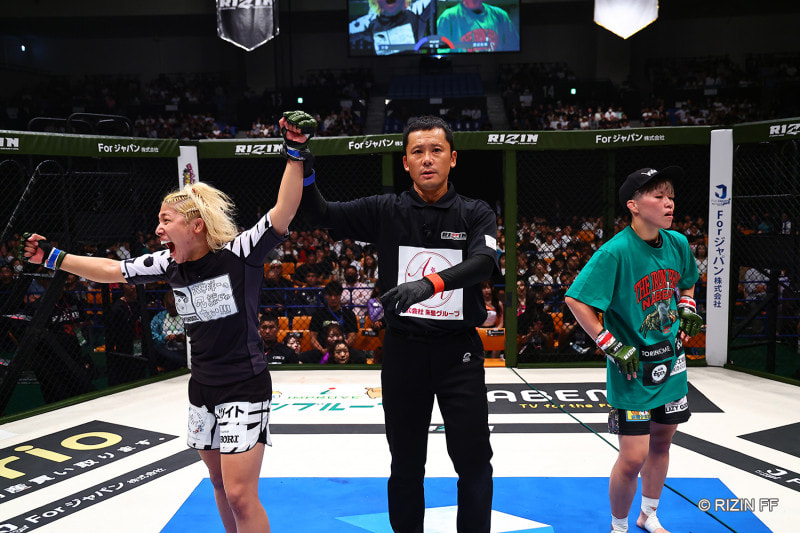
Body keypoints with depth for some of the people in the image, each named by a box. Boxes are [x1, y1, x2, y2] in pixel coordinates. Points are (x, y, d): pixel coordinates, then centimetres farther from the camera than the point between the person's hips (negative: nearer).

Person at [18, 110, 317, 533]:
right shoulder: (170, 264, 2)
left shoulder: (239, 254, -16)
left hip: (245, 388, -7)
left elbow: (282, 213, -27)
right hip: (202, 387, 7)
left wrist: (296, 154, -32)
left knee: (240, 494, -7)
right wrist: (51, 257, 16)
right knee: (220, 485, 19)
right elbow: (112, 270, 12)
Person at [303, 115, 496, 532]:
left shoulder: (476, 214, -2)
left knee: (474, 462, 6)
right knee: (406, 463, 15)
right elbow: (320, 213, -2)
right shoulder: (385, 211, 2)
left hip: (458, 349, -1)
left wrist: (429, 283, -39)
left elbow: (483, 262, -20)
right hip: (402, 348, 1)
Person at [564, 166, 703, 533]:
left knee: (661, 441, 20)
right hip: (632, 370, -7)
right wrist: (612, 347, -20)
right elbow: (575, 300, -21)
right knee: (633, 458, -3)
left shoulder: (678, 244, 0)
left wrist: (687, 309, 5)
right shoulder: (616, 251, -20)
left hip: (671, 363, 7)